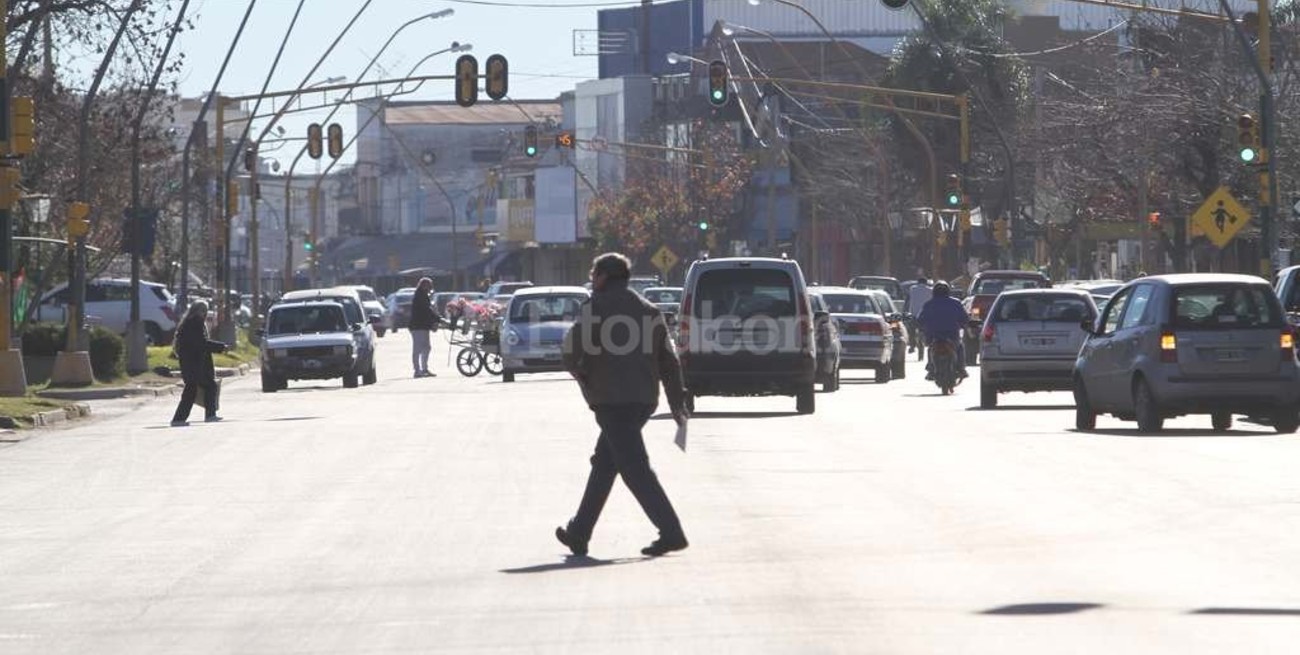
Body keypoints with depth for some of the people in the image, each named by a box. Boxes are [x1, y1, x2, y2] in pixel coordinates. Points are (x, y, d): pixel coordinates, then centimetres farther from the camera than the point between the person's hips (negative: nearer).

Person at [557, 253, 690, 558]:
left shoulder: (597, 307, -5)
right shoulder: (649, 310, 15)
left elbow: (572, 355, -10)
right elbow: (669, 361, 13)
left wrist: (581, 374, 12)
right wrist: (677, 402, 16)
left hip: (612, 399, -8)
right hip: (644, 400, 8)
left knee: (635, 469, -9)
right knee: (603, 464, 17)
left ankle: (671, 532, -19)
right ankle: (579, 534, 24)